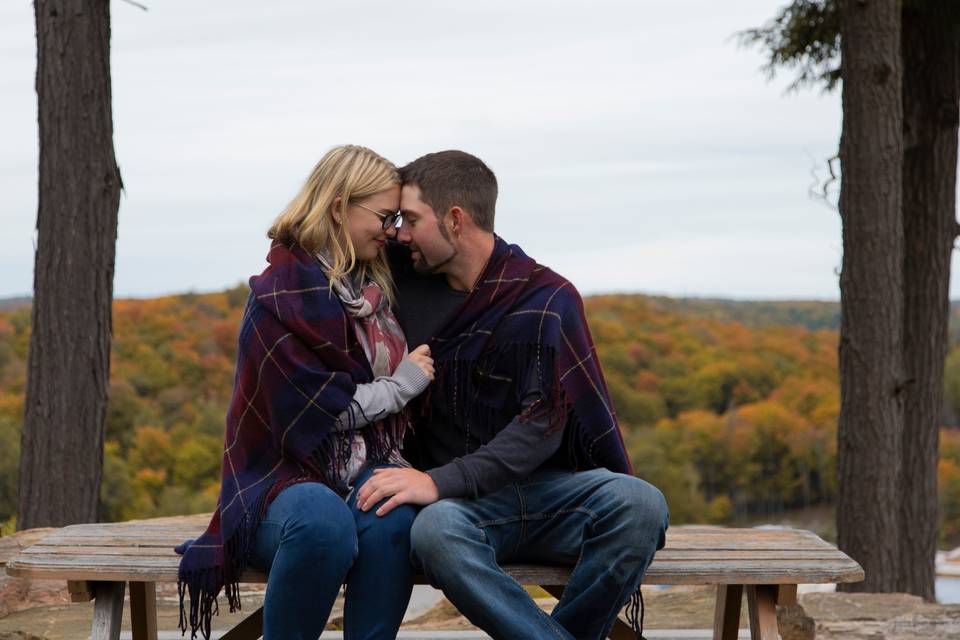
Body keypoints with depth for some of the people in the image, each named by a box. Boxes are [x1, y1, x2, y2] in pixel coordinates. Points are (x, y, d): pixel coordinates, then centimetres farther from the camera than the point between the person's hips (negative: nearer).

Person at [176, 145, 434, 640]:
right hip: (284, 477, -5)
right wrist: (403, 384, -3)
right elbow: (316, 413, -13)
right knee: (323, 521, -40)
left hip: (365, 470, 5)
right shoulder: (280, 297, -9)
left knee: (392, 516, -33)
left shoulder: (375, 286, 13)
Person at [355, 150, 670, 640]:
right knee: (436, 531, -36)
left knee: (641, 502, -33)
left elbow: (543, 425, -16)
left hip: (548, 488, -1)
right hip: (463, 504, 1)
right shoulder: (406, 280, 9)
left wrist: (440, 480, -28)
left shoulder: (547, 300, -5)